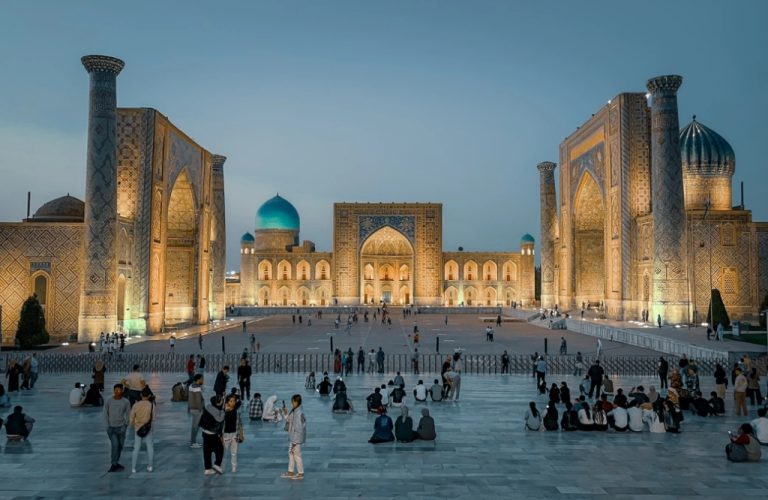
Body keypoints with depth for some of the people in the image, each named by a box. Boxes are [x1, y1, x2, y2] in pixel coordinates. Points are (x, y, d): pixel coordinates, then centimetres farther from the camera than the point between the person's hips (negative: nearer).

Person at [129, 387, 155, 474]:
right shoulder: (151, 405, -15)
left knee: (136, 448, 11)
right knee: (150, 447, 12)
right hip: (148, 429, -1)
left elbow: (132, 418, -4)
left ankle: (133, 468, 13)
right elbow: (153, 418, -10)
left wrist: (133, 425, 16)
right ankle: (150, 466, 14)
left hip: (138, 428, 1)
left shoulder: (136, 405, -10)